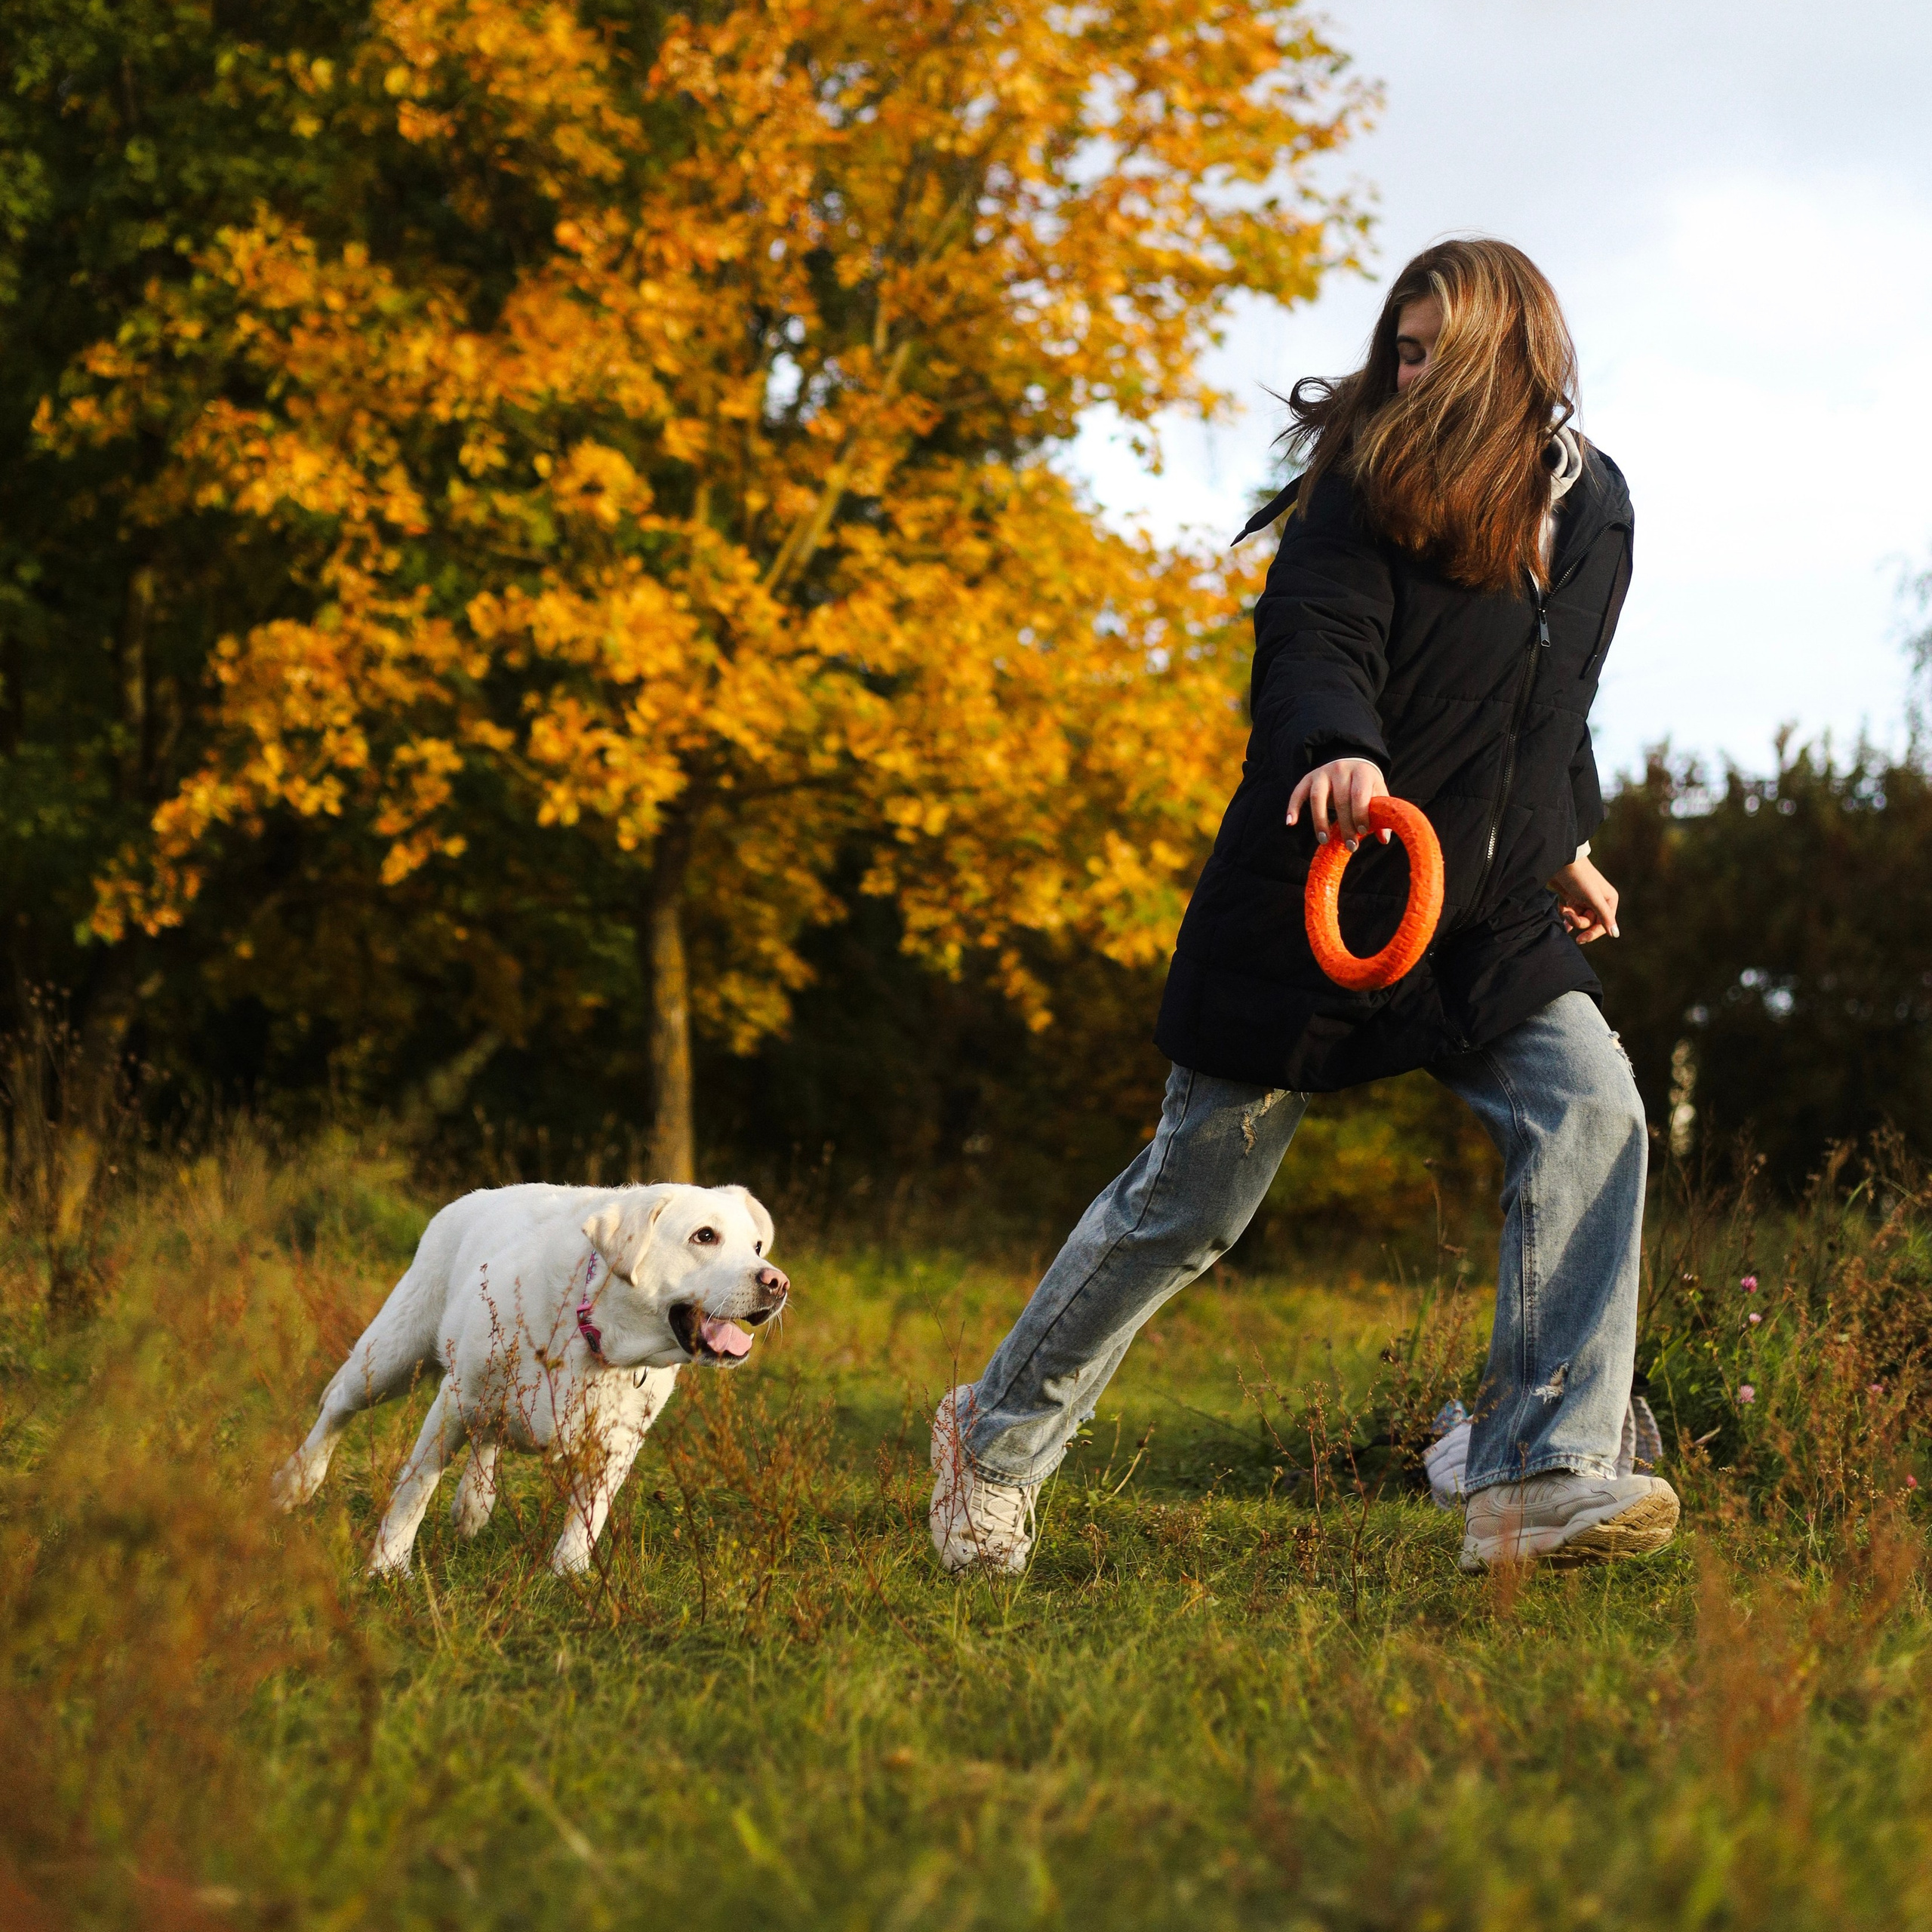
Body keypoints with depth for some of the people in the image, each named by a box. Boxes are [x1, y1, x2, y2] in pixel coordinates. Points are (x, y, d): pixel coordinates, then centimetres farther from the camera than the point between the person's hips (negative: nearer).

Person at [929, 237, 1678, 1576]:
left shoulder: (1594, 503, 9)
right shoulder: (1371, 486, -10)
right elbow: (1316, 646, -24)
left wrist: (1566, 843, 31)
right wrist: (1341, 752, -44)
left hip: (1486, 916, 5)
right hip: (1316, 900, -5)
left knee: (1592, 1110, -20)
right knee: (1191, 1202, 4)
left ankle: (1541, 1485, -19)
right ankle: (1000, 1437, 27)